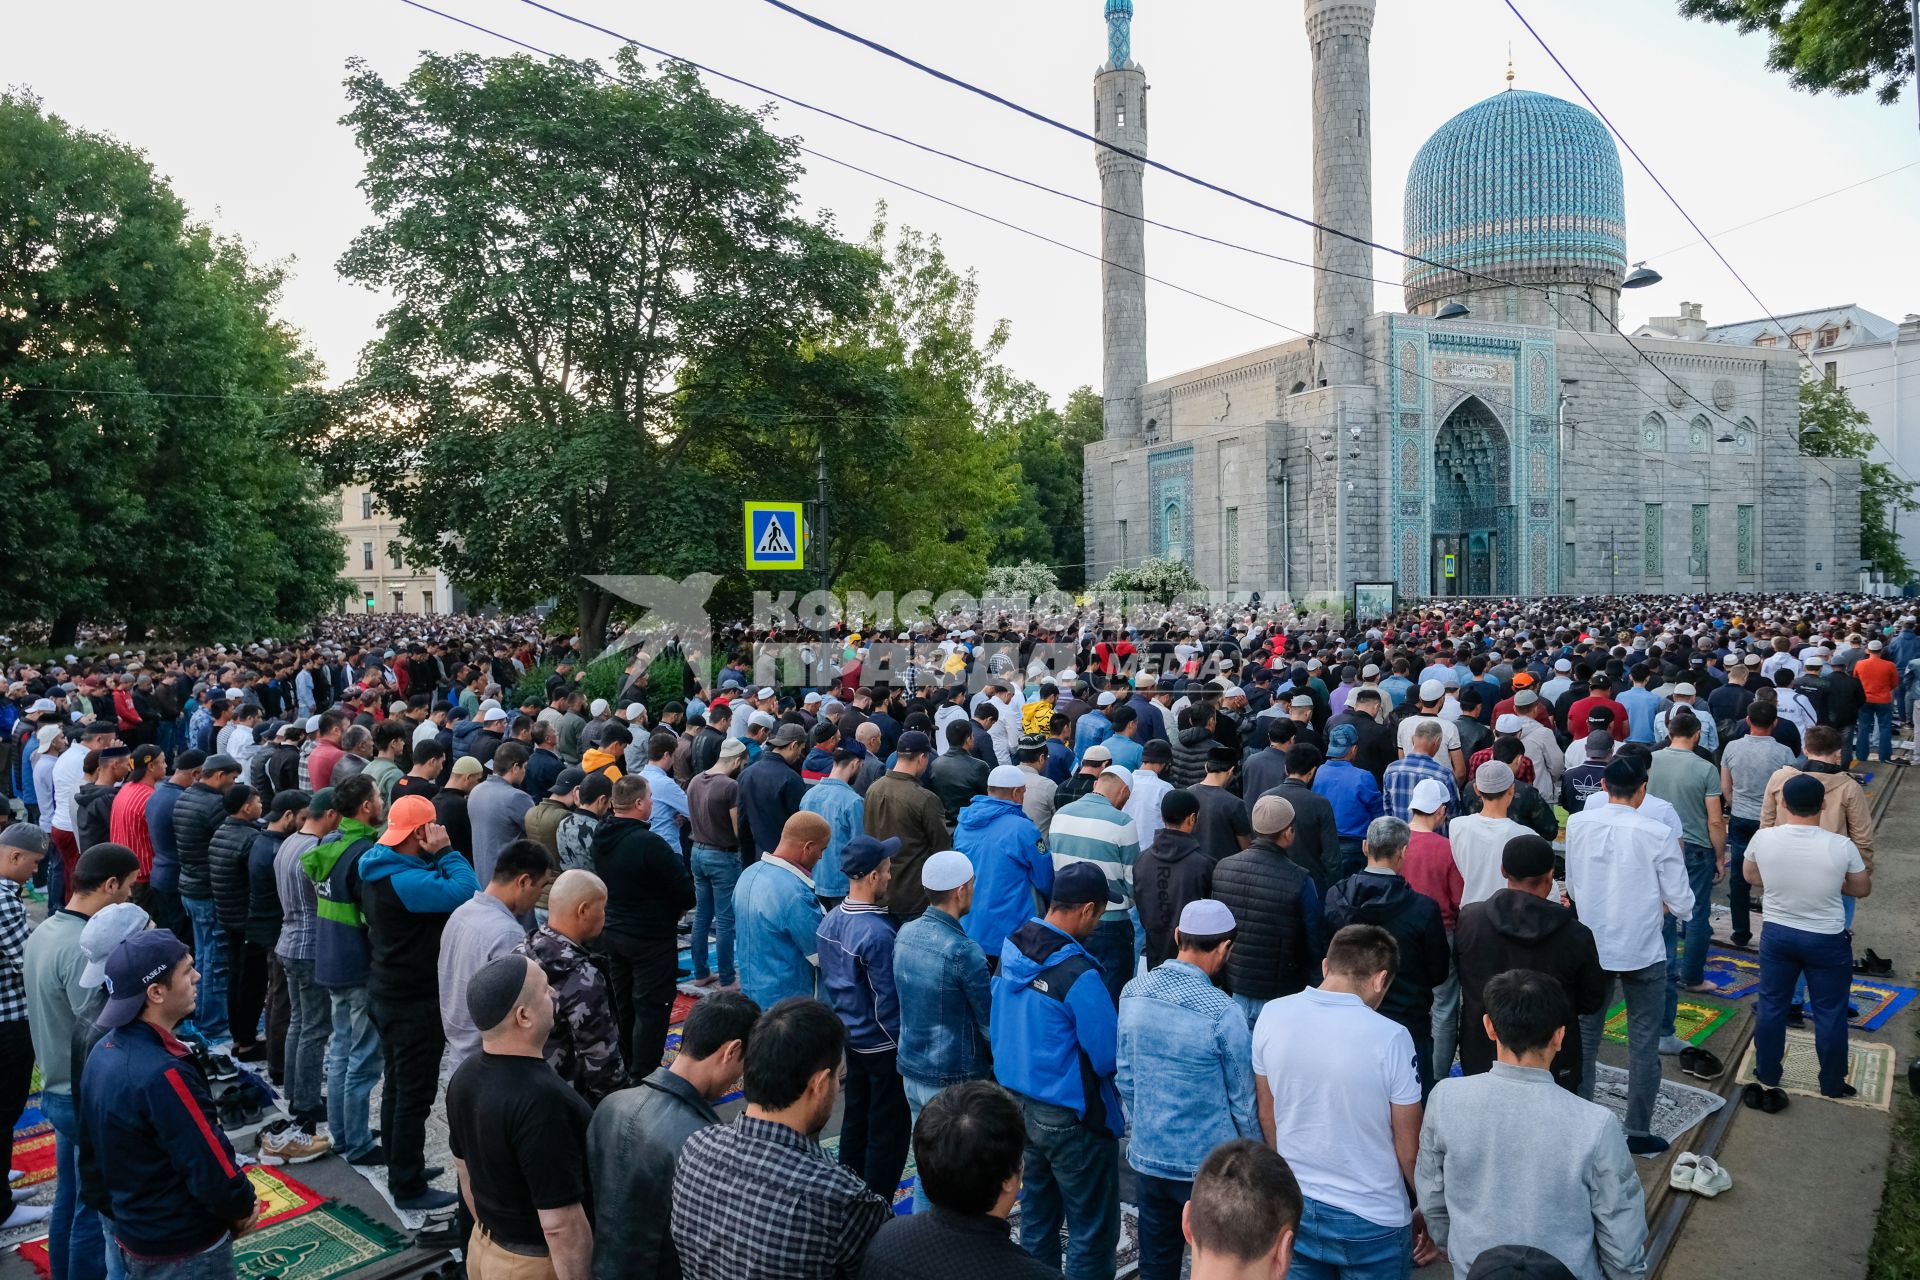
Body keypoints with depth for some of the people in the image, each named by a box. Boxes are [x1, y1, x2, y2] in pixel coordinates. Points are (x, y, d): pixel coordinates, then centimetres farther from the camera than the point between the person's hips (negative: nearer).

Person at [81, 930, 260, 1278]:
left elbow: (96, 1141, 10)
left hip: (130, 1235, 8)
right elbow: (213, 1168, -26)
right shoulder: (163, 1075, -31)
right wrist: (242, 1208, -7)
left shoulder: (104, 1051, -3)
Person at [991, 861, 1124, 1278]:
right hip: (1071, 1118, -8)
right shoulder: (1078, 975, -27)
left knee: (1037, 1219, 22)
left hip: (1019, 1101, 8)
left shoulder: (1012, 950, -3)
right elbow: (1110, 1058, -19)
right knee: (1092, 1231, 9)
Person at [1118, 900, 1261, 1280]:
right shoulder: (1223, 1014, -22)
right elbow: (1242, 1098, -10)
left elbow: (1124, 1076, 4)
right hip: (1208, 1164, -4)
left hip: (1146, 1155, 5)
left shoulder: (1133, 992, -7)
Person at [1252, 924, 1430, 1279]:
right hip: (1372, 1222, -3)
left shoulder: (1272, 1016, -11)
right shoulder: (1390, 1038, -23)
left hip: (1294, 1208, 3)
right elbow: (1409, 1147, -13)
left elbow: (1267, 1116, 2)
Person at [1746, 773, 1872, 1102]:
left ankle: (1767, 1074, 28)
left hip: (1776, 933, 2)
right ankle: (1833, 1084, 27)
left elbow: (1752, 878, 5)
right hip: (1827, 939, -2)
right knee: (1830, 1012, 14)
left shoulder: (1763, 839, -15)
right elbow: (1862, 890, -2)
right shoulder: (1841, 846, -20)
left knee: (1771, 1005, 15)